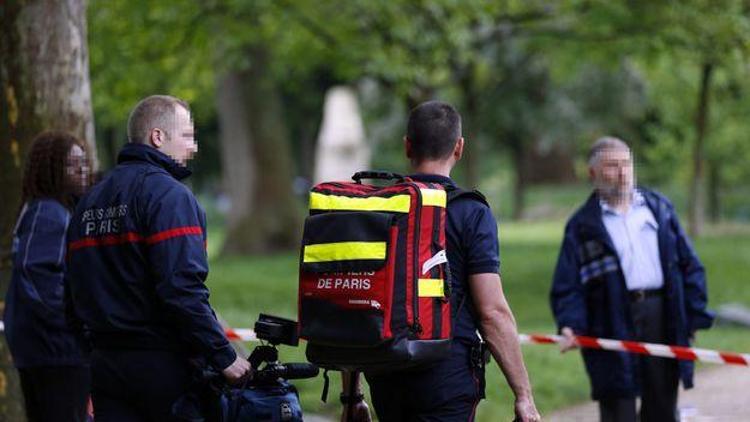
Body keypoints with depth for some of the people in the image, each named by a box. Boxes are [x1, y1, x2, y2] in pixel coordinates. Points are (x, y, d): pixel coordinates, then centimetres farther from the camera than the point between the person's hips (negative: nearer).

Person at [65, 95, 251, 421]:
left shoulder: (89, 201, 15)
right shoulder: (169, 195, -11)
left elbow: (75, 294, 16)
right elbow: (182, 288, -21)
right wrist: (224, 357, -18)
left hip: (105, 362, 7)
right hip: (164, 365, -7)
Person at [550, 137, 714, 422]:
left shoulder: (659, 207, 13)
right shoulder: (582, 226, 3)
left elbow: (689, 266, 13)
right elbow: (566, 286, 0)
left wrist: (695, 316, 5)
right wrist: (571, 325, -18)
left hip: (663, 320, 3)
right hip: (614, 327, -3)